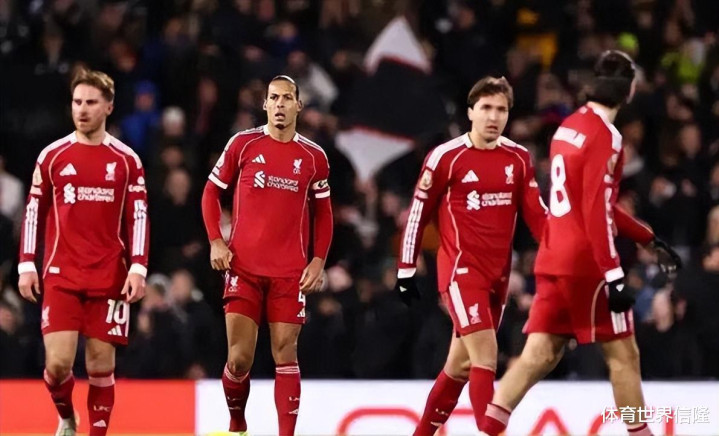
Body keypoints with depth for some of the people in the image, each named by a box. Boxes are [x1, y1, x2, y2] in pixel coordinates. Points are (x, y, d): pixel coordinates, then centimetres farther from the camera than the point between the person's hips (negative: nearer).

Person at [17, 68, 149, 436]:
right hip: (61, 277, 0)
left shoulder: (126, 161, 4)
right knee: (58, 362, -10)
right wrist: (26, 264, 2)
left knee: (101, 364, 0)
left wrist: (138, 268, -7)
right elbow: (33, 213, 8)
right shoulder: (53, 156, 5)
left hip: (109, 278, 0)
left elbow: (138, 217, 3)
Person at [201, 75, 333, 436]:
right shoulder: (243, 144, 2)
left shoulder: (313, 157, 5)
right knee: (239, 358, -4)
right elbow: (212, 191, 9)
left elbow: (323, 213, 12)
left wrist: (318, 260, 1)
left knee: (285, 355, -3)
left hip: (290, 272, 1)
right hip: (243, 267, -1)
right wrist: (216, 241, -3)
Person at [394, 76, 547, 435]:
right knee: (485, 356, -17)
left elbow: (536, 214, 6)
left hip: (497, 275, 6)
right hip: (461, 271, -6)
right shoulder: (447, 157, -9)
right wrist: (406, 270, -2)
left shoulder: (519, 159, 5)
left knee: (461, 364, 14)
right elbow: (418, 214, -3)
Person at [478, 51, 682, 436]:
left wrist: (650, 241, 24)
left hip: (553, 260, 8)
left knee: (540, 354, 5)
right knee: (623, 353, 2)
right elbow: (595, 213, -20)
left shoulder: (569, 128, 14)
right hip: (585, 264, -8)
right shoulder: (604, 137, -14)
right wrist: (614, 277, -21)